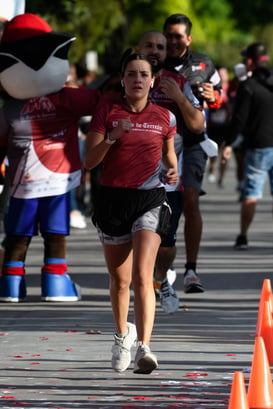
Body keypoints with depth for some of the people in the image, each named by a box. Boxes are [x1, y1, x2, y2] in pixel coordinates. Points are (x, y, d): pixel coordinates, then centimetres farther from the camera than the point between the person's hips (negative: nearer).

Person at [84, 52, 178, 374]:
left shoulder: (164, 117, 3)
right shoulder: (107, 110, 0)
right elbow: (89, 161, -4)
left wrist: (173, 171, -1)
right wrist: (111, 137, -20)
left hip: (150, 199, -1)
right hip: (112, 199, 1)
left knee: (142, 276, -18)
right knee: (119, 280, 12)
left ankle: (144, 348, -25)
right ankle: (122, 334, 39)